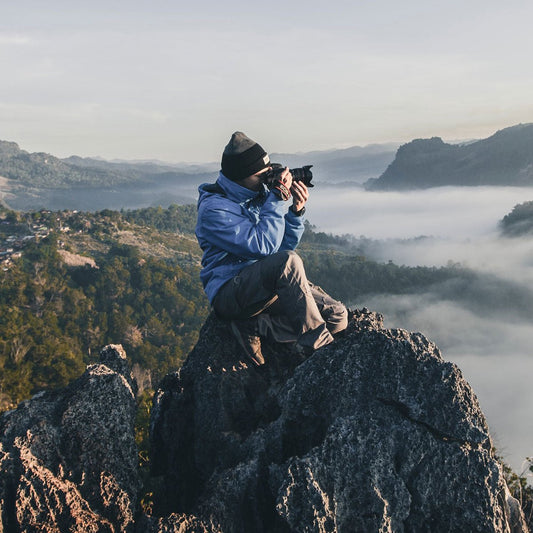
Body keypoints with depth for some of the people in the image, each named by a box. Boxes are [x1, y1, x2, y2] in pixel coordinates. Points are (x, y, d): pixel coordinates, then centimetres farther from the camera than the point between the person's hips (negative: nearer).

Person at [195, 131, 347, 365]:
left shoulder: (260, 193, 8)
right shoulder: (213, 208, -14)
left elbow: (286, 244, 11)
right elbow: (264, 246, -24)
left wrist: (296, 210, -5)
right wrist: (278, 199, -18)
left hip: (273, 284, 8)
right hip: (230, 291, -8)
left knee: (338, 316, -8)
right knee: (288, 261, -36)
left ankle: (254, 327, -12)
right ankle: (316, 345, -24)